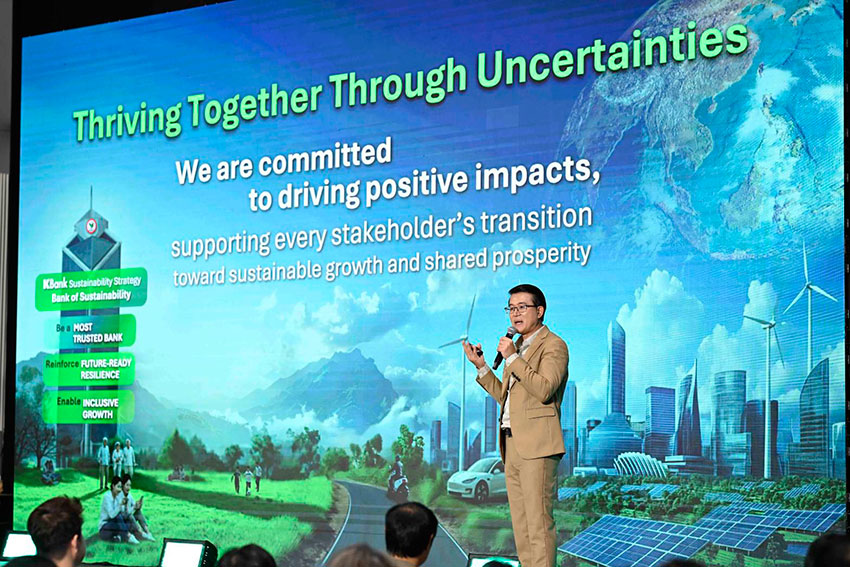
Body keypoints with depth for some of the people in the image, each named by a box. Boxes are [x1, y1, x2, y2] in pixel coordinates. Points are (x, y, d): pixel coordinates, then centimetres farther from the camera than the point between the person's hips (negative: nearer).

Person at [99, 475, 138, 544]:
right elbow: (112, 515, -26)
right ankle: (129, 536, -36)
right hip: (104, 529, -7)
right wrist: (120, 504, -35)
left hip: (113, 524, 7)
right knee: (119, 517, -32)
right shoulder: (107, 497, -15)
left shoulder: (119, 496, 5)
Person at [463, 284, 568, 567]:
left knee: (538, 522, -11)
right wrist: (481, 366, 14)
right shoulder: (518, 346, 22)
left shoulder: (553, 345, -4)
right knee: (520, 523, 10)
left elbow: (544, 390, -19)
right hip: (512, 445, 9)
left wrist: (512, 358, -17)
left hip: (536, 446, -9)